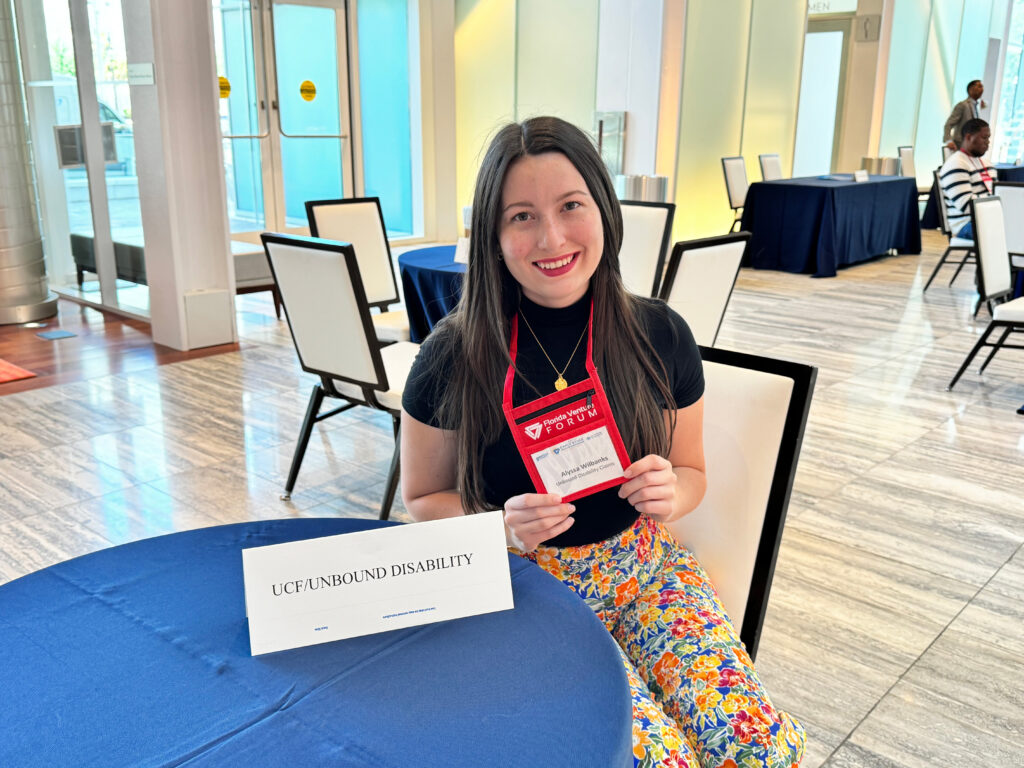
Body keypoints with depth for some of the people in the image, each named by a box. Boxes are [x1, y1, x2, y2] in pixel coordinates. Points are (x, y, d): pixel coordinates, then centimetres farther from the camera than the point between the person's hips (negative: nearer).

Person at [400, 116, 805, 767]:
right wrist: (502, 524, -18)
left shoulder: (660, 337, -5)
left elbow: (691, 472, 9)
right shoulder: (455, 358, -11)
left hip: (644, 567, 3)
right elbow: (425, 499, 1)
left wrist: (668, 491, -14)